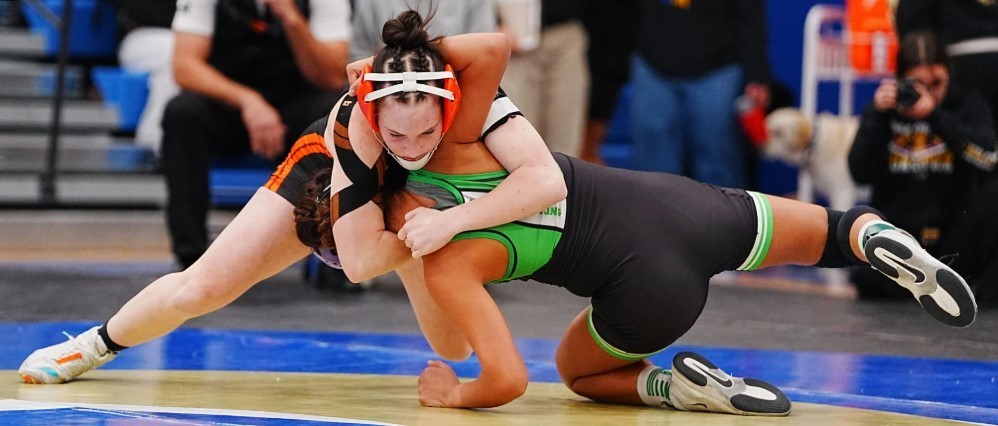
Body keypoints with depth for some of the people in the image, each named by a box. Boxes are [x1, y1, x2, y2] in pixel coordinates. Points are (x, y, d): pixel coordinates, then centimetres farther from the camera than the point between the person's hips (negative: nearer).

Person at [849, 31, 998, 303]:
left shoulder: (966, 103, -1)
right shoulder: (884, 107, 3)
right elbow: (860, 174, -9)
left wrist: (934, 115, -26)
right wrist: (878, 115, -18)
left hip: (953, 228, 0)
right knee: (868, 279, -30)